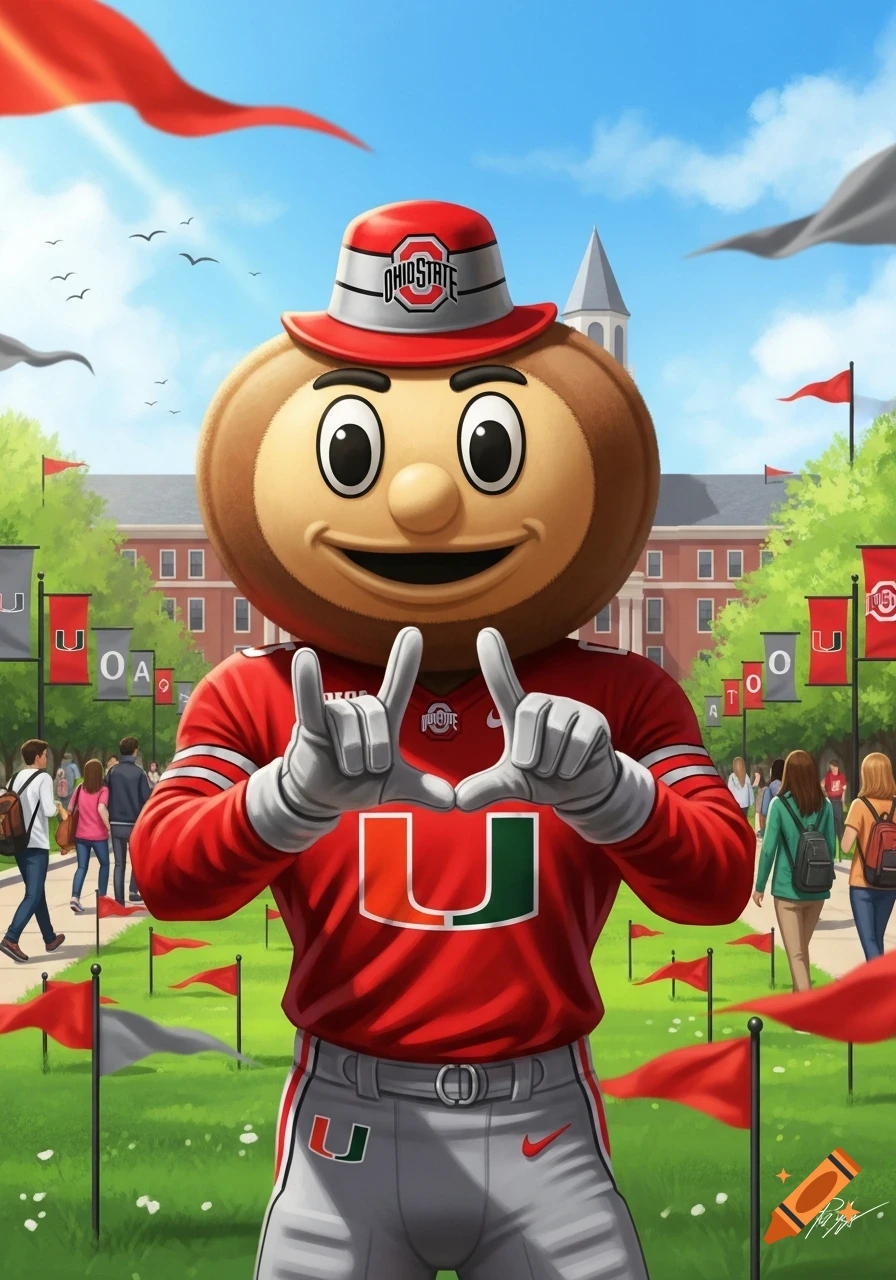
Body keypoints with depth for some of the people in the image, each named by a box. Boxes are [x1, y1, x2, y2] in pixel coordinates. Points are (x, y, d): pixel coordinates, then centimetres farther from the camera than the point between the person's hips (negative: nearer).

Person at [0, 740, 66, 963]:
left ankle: (50, 938, 28)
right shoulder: (43, 778, -10)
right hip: (36, 844, -7)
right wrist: (58, 806, 3)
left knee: (37, 892, 18)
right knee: (33, 895, -8)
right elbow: (48, 810, -17)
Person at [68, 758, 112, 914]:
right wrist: (109, 828, -16)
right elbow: (101, 809, -25)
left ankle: (75, 897, -14)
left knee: (82, 867, 5)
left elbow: (70, 809, 6)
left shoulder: (80, 788, 3)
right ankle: (102, 897, 19)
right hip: (98, 835, -3)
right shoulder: (103, 790, -10)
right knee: (104, 864, 18)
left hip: (80, 835, 3)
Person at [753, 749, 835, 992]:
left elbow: (768, 848, -9)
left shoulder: (779, 804, -10)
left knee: (795, 953, 0)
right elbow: (831, 847, 4)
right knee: (802, 948, 20)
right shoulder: (825, 805, 0)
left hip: (788, 888, -4)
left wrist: (760, 886, 1)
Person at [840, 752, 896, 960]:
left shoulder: (860, 805, -12)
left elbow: (845, 846, -16)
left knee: (869, 942, -2)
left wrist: (854, 829, 3)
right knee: (877, 939, 18)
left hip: (863, 883, -4)